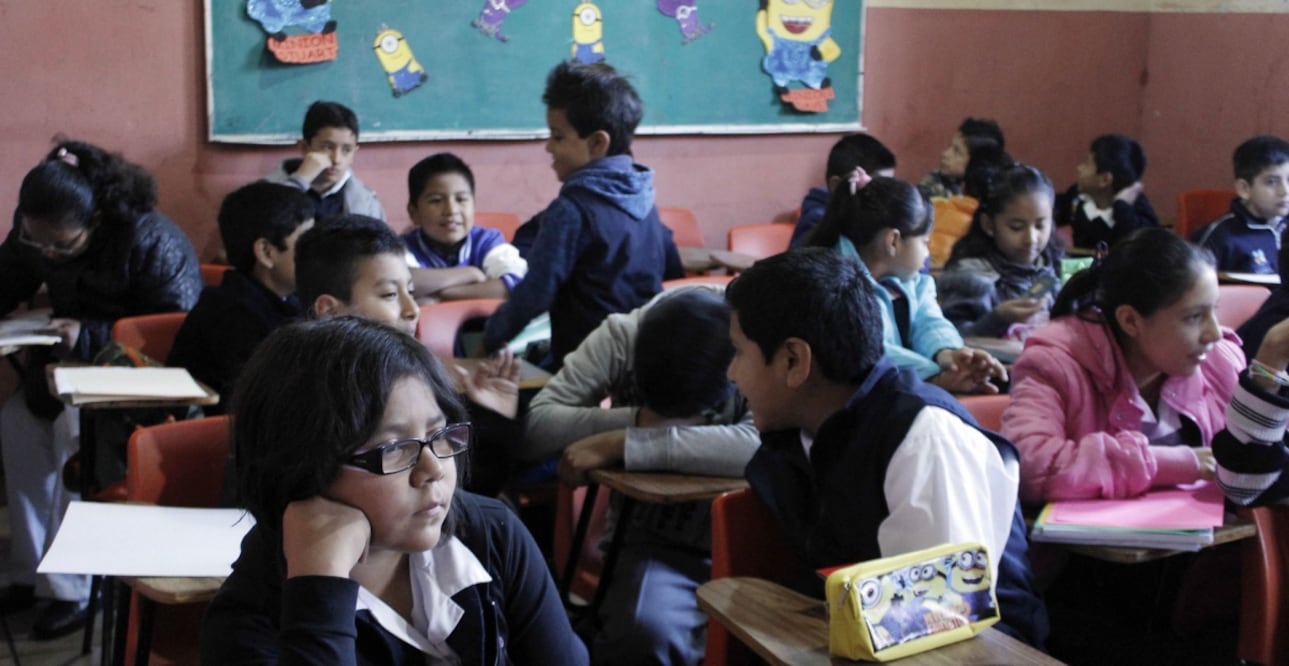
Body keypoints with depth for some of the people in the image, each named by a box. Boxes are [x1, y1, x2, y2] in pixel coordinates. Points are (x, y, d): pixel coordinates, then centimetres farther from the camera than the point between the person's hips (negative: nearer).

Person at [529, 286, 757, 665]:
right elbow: (534, 428, -14)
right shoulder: (621, 338, -10)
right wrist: (640, 419, -26)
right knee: (643, 634, -30)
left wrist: (618, 445, -32)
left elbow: (765, 447, -34)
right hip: (658, 539, 0)